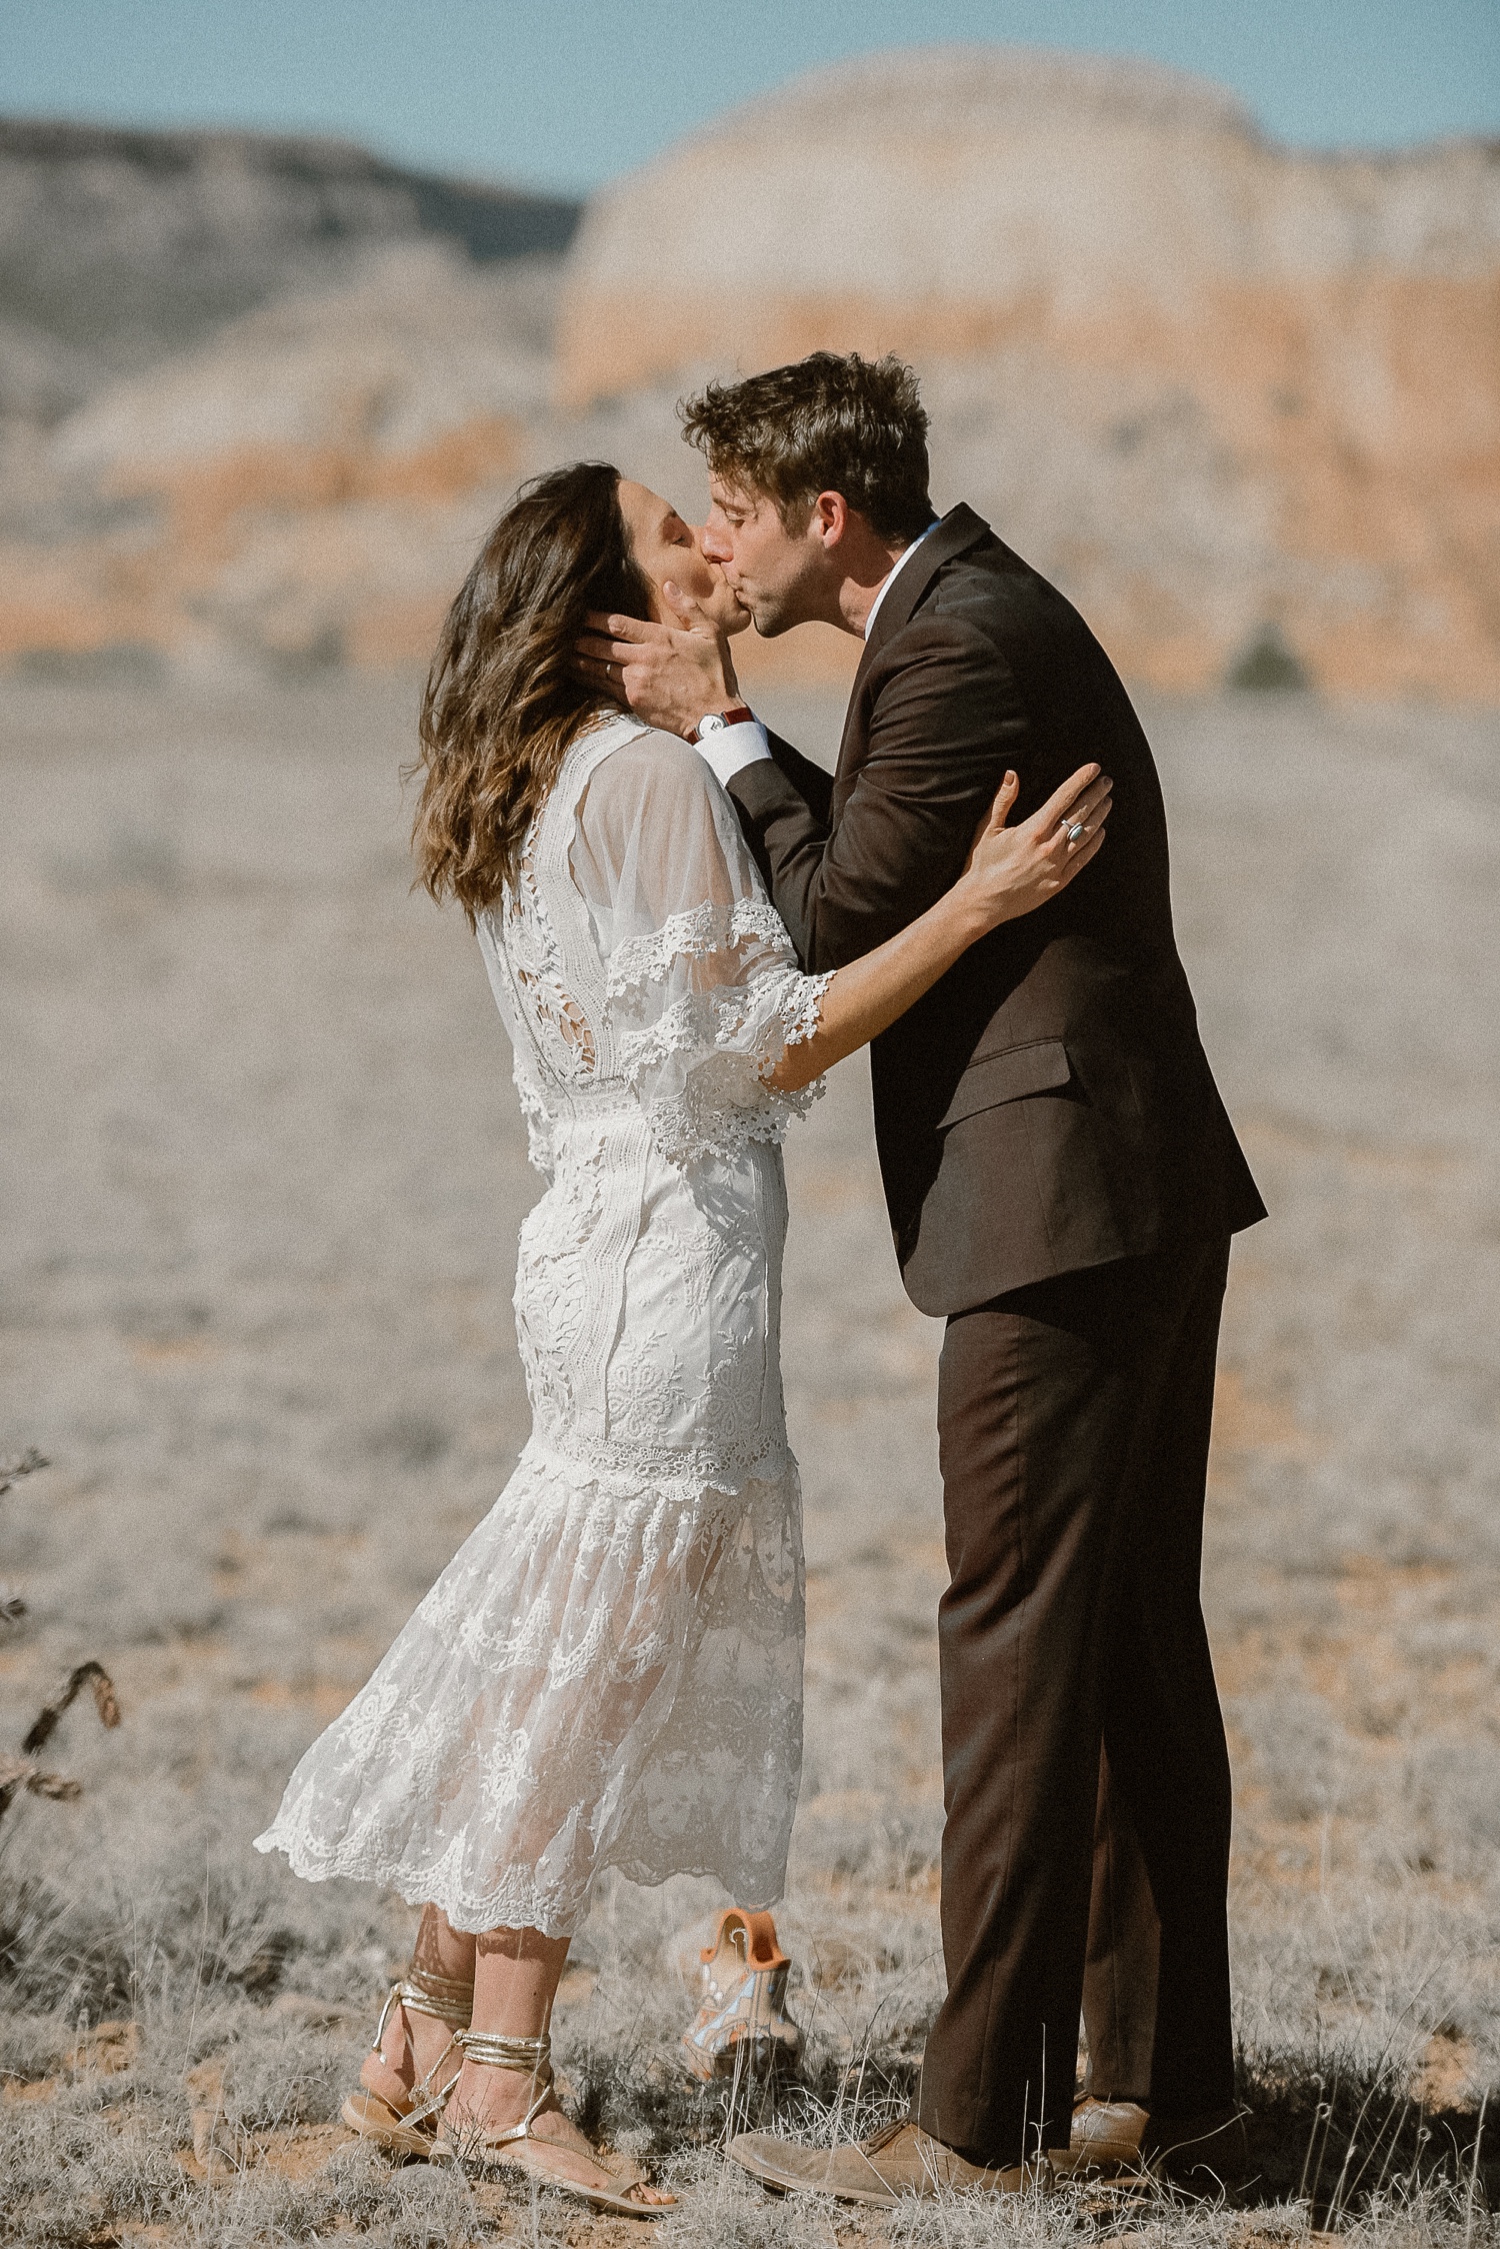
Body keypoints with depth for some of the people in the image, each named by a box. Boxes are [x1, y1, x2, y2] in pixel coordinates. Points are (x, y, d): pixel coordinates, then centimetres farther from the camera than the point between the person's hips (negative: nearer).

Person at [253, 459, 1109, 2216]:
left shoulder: (538, 785, 15)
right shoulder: (648, 772, -13)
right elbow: (765, 1042, -17)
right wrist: (977, 900, -18)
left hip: (600, 1228, 9)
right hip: (676, 1236, -9)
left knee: (568, 1660, 14)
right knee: (595, 1656, -3)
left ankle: (429, 2042, 18)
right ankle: (498, 2077, 3)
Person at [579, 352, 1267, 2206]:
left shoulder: (955, 648, -16)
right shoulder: (980, 610, 16)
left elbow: (839, 923, -12)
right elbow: (884, 871, 17)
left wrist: (721, 729, -5)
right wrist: (738, 742, 9)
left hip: (1057, 1207, -11)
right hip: (1146, 1194, 11)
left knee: (1019, 1653, -6)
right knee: (1135, 1649, 13)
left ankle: (977, 2128, -1)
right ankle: (1161, 2093, 20)